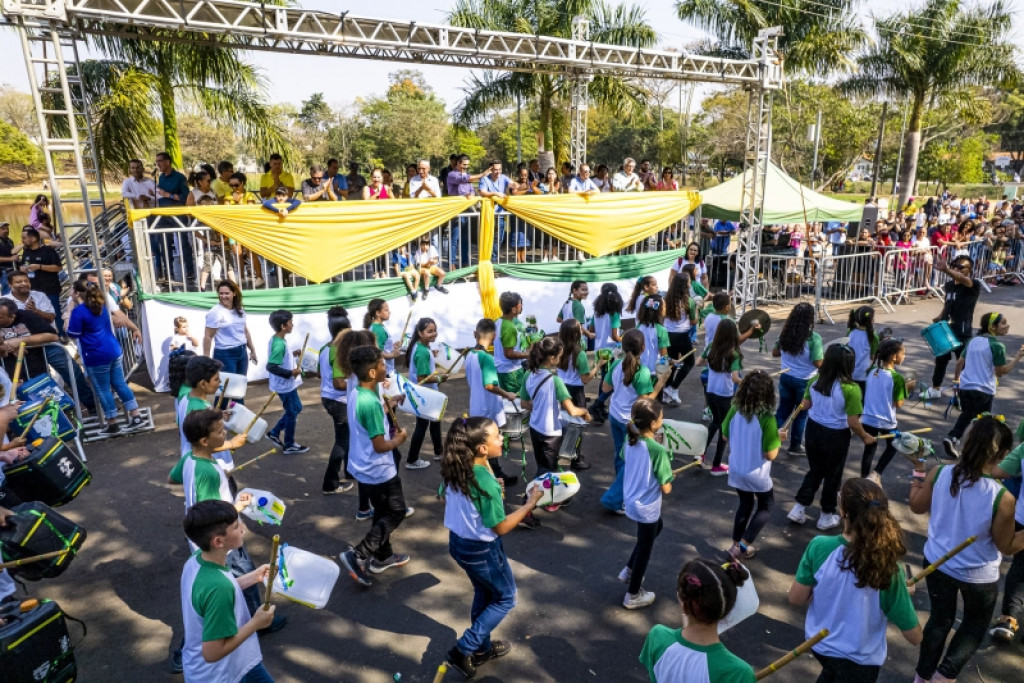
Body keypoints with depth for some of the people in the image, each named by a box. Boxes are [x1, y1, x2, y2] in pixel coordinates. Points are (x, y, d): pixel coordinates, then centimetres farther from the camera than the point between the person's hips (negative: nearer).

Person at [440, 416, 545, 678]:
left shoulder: (454, 469, -10)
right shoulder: (485, 482, -33)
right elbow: (501, 527, -22)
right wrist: (530, 504, -13)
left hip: (458, 541, 7)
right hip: (481, 549, -7)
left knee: (483, 593, 28)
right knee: (505, 598, 17)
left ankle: (481, 648, 44)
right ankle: (463, 650, 16)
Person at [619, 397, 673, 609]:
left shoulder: (629, 440, -9)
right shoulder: (658, 451, -30)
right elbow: (666, 488, -22)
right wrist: (668, 478, -2)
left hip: (631, 501, 7)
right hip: (647, 507, -7)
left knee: (657, 527, 33)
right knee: (645, 549, 14)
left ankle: (629, 570, 39)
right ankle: (633, 596, 33)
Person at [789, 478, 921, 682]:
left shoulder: (819, 546, -24)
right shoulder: (888, 569, -27)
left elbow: (796, 598, -12)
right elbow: (914, 637, -15)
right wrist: (904, 593, 1)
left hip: (818, 644, 2)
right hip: (859, 661, -2)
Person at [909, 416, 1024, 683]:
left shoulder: (938, 474, -20)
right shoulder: (1003, 499, -28)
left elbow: (917, 506, 1)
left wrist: (917, 474, 16)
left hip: (936, 563, 3)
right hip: (978, 576, -3)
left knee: (940, 619, 25)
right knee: (976, 624, 27)